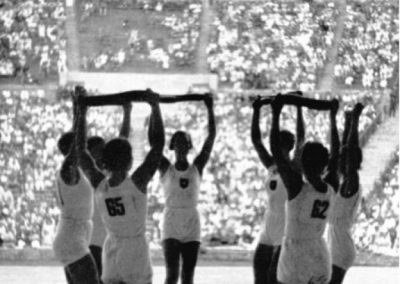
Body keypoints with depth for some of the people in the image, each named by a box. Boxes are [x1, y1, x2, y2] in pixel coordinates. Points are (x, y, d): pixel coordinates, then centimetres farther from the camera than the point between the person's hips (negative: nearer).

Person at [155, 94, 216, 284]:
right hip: (171, 227, -2)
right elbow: (153, 140, -7)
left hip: (192, 227, 2)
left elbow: (211, 137, -2)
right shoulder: (166, 169, 1)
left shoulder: (197, 168, 4)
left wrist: (210, 109, -8)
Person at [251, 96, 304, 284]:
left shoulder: (294, 168, -7)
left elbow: (301, 139, -18)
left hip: (287, 235, -7)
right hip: (267, 234, 7)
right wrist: (256, 111, 0)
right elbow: (256, 140, 6)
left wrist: (299, 109, -20)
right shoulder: (271, 167, 9)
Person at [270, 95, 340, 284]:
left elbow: (275, 150, -13)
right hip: (321, 260, 6)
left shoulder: (297, 186, -15)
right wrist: (333, 117, 23)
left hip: (295, 260, -6)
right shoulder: (331, 188, 0)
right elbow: (335, 154, 15)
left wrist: (276, 114, -7)